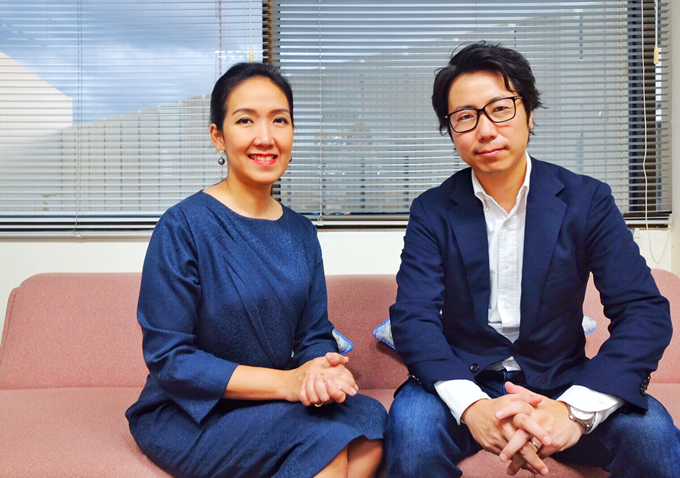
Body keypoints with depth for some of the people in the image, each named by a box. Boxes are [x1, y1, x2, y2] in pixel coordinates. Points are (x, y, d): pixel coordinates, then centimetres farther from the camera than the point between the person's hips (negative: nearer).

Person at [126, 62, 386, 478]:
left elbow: (315, 334, 7)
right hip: (186, 414, -5)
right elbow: (168, 358, -15)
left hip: (270, 405, 5)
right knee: (322, 439, -28)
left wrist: (327, 371, -18)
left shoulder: (301, 233, 5)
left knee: (369, 417, -22)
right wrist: (286, 381, -23)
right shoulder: (183, 226, -14)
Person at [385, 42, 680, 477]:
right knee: (411, 425, -30)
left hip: (561, 384, 1)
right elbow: (414, 316, -12)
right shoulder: (432, 211, -2)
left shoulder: (587, 200, -2)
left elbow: (645, 312, -9)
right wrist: (471, 405, -31)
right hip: (464, 383, 0)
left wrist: (576, 408, -26)